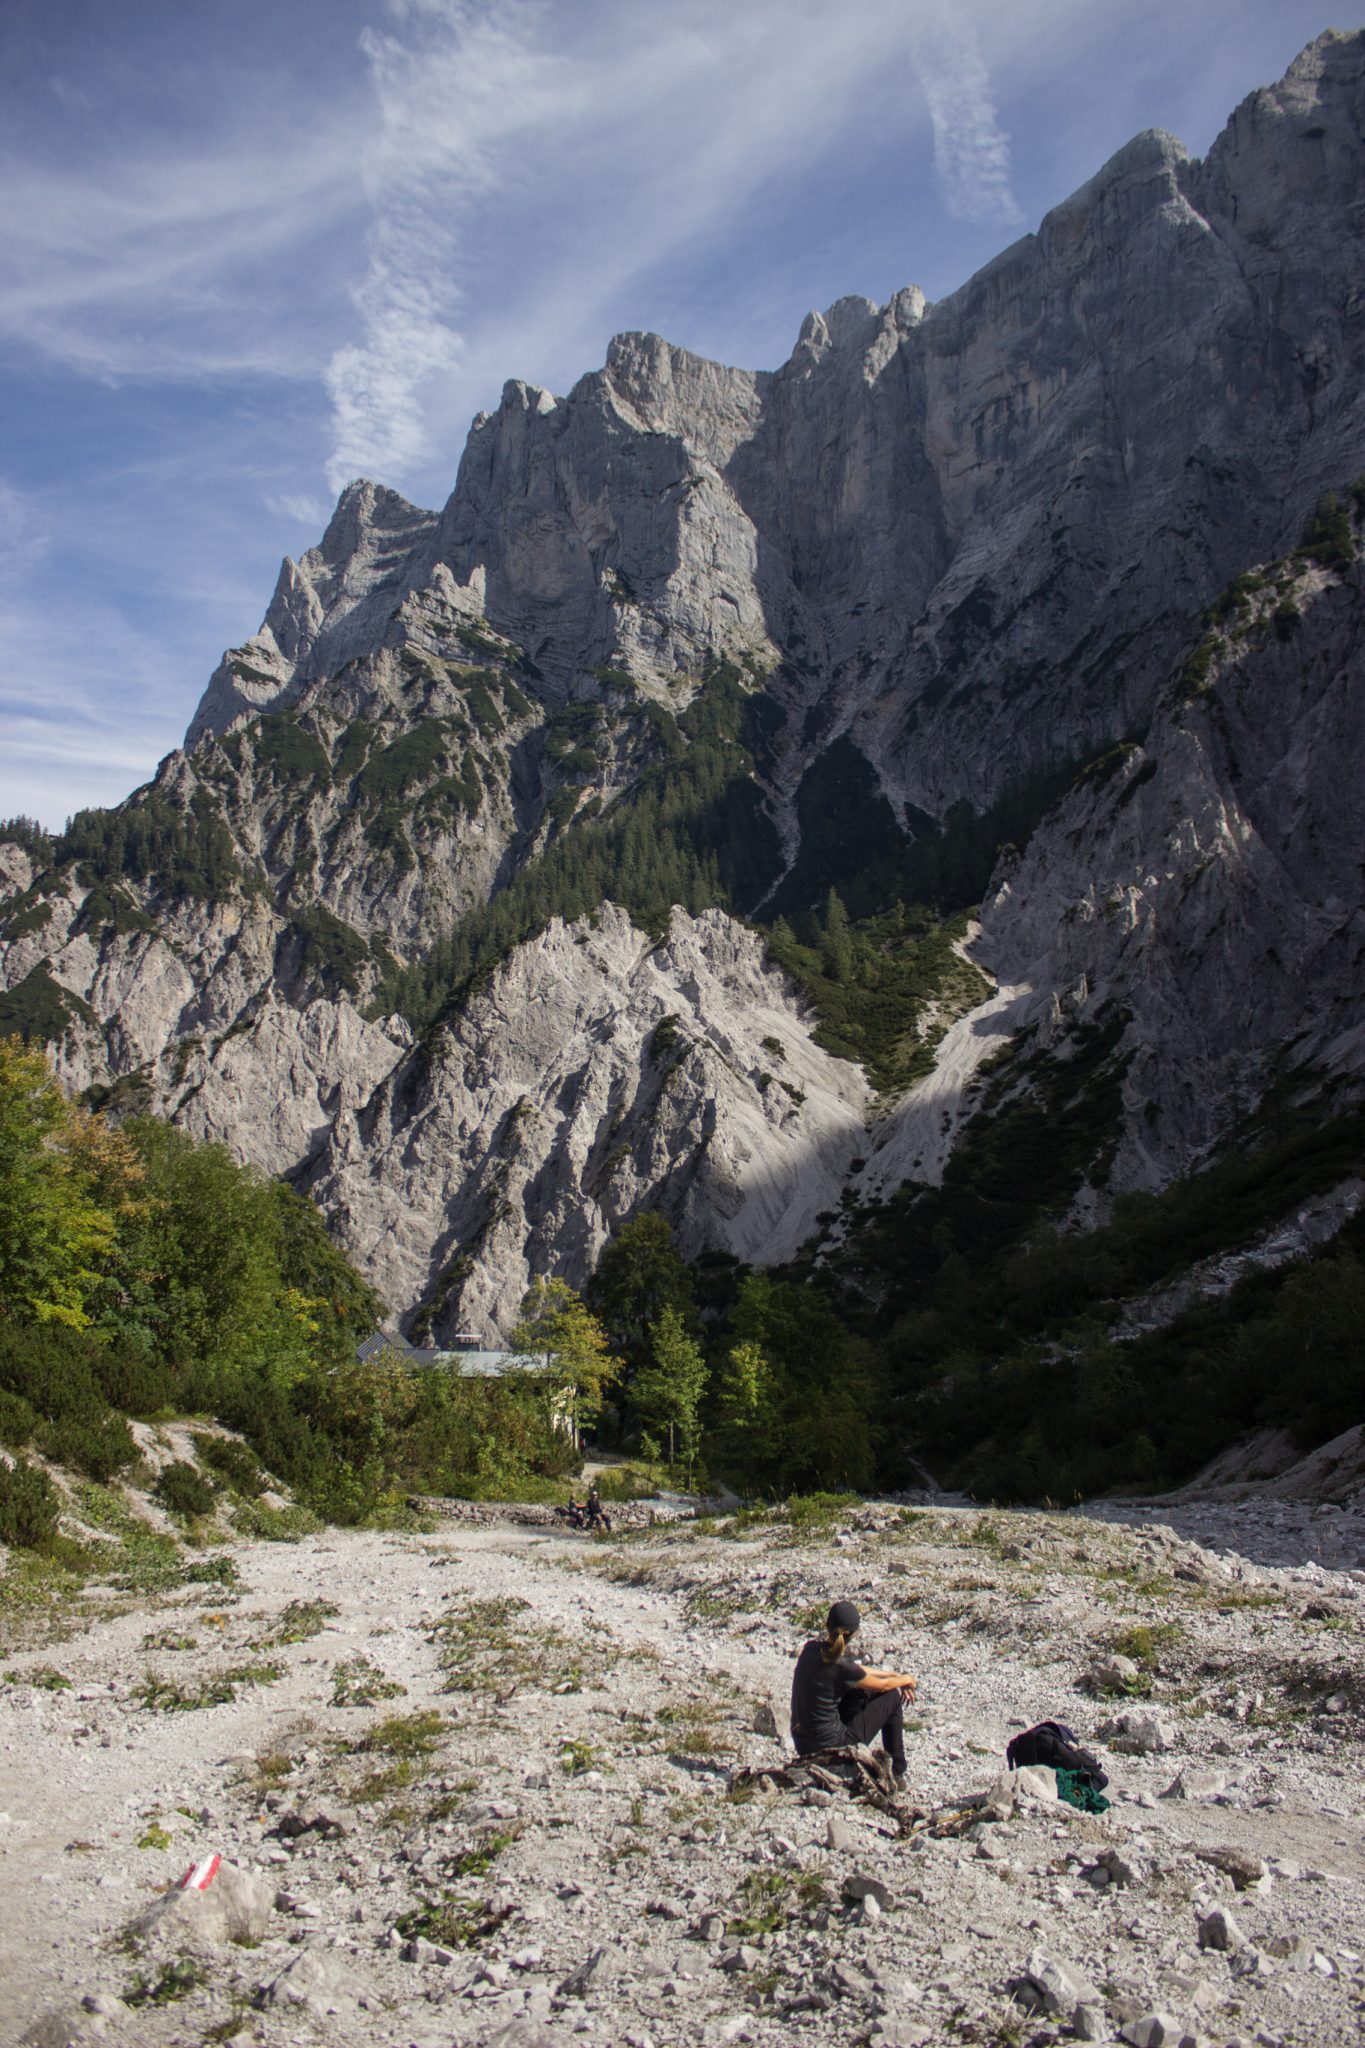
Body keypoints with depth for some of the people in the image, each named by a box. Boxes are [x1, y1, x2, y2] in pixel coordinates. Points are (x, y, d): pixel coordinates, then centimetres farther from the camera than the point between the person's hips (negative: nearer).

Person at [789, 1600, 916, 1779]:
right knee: (892, 1697, 7)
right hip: (829, 1745, -7)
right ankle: (897, 1770, 23)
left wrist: (896, 1676, 18)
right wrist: (906, 1679, 17)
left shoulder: (812, 1648, -3)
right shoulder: (840, 1666, -23)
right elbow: (883, 1685, -4)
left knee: (865, 1690, 22)